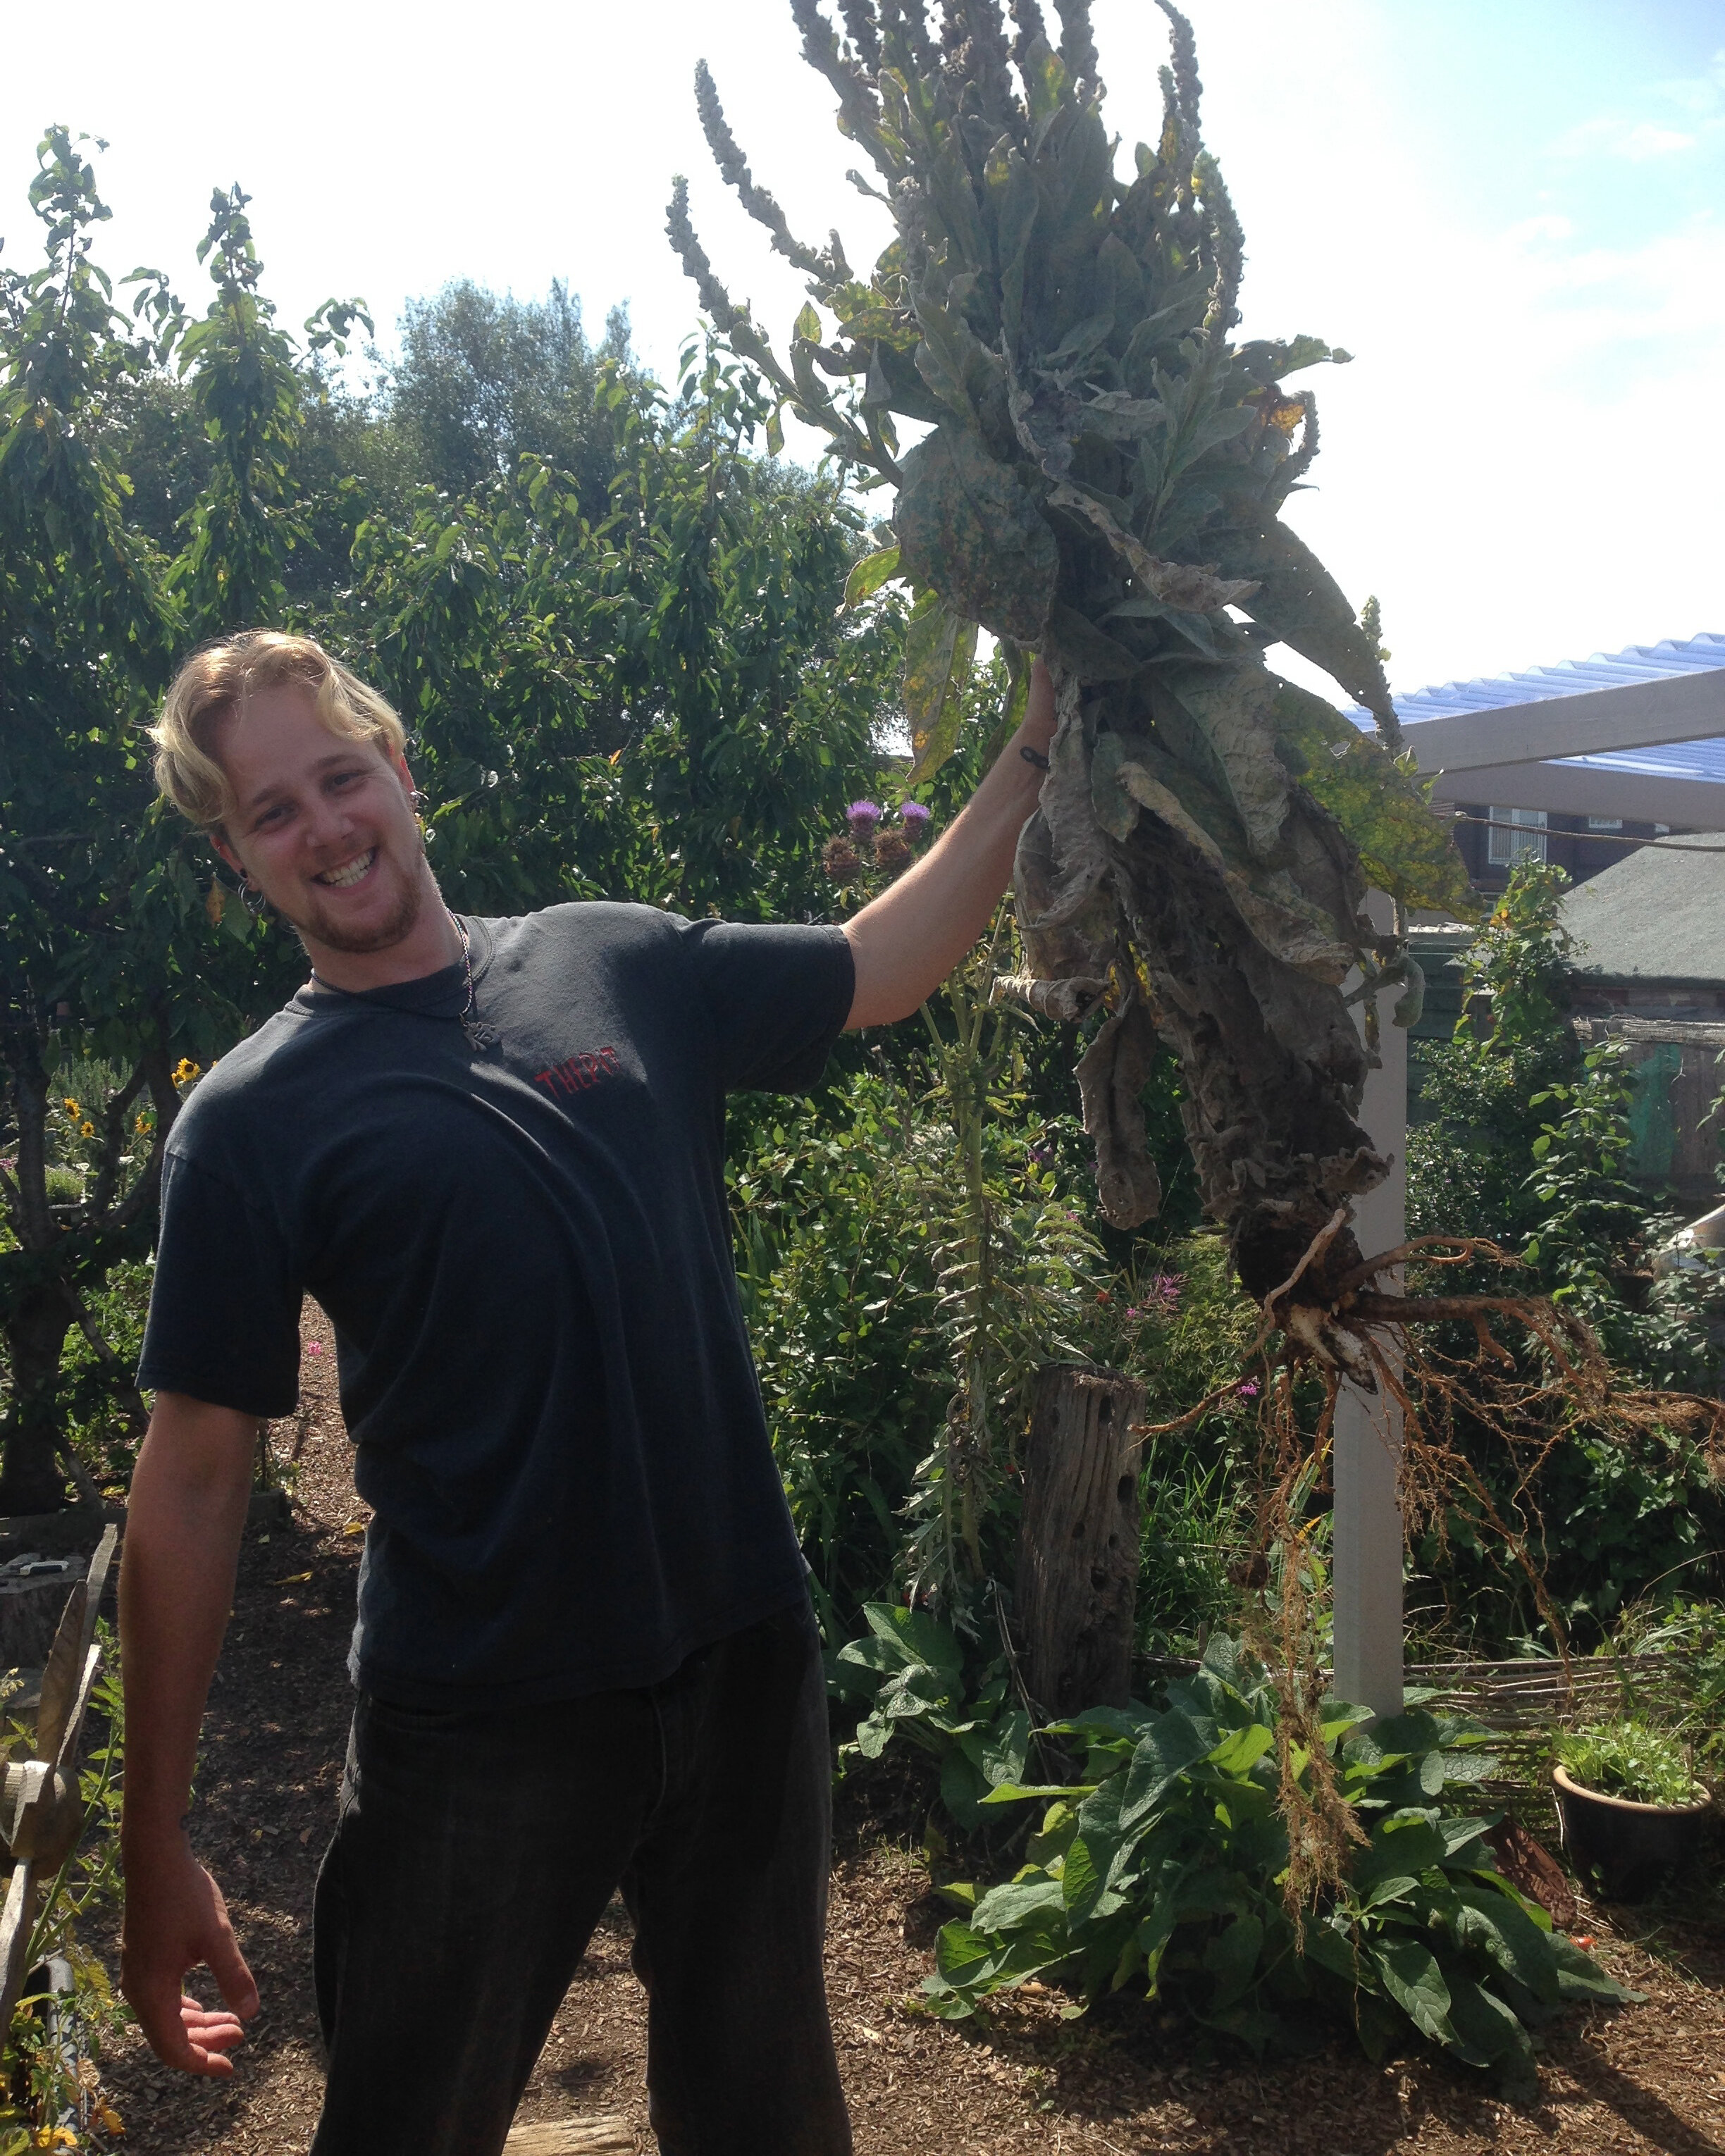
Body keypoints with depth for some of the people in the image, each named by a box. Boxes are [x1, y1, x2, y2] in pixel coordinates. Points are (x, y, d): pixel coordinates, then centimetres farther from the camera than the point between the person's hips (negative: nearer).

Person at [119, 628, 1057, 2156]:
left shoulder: (619, 967, 2)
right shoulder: (252, 1123, -7)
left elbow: (888, 964, 13)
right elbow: (193, 1488, -6)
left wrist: (1038, 747, 8)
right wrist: (156, 1844, -4)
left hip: (747, 1660, 3)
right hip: (480, 1726, -2)